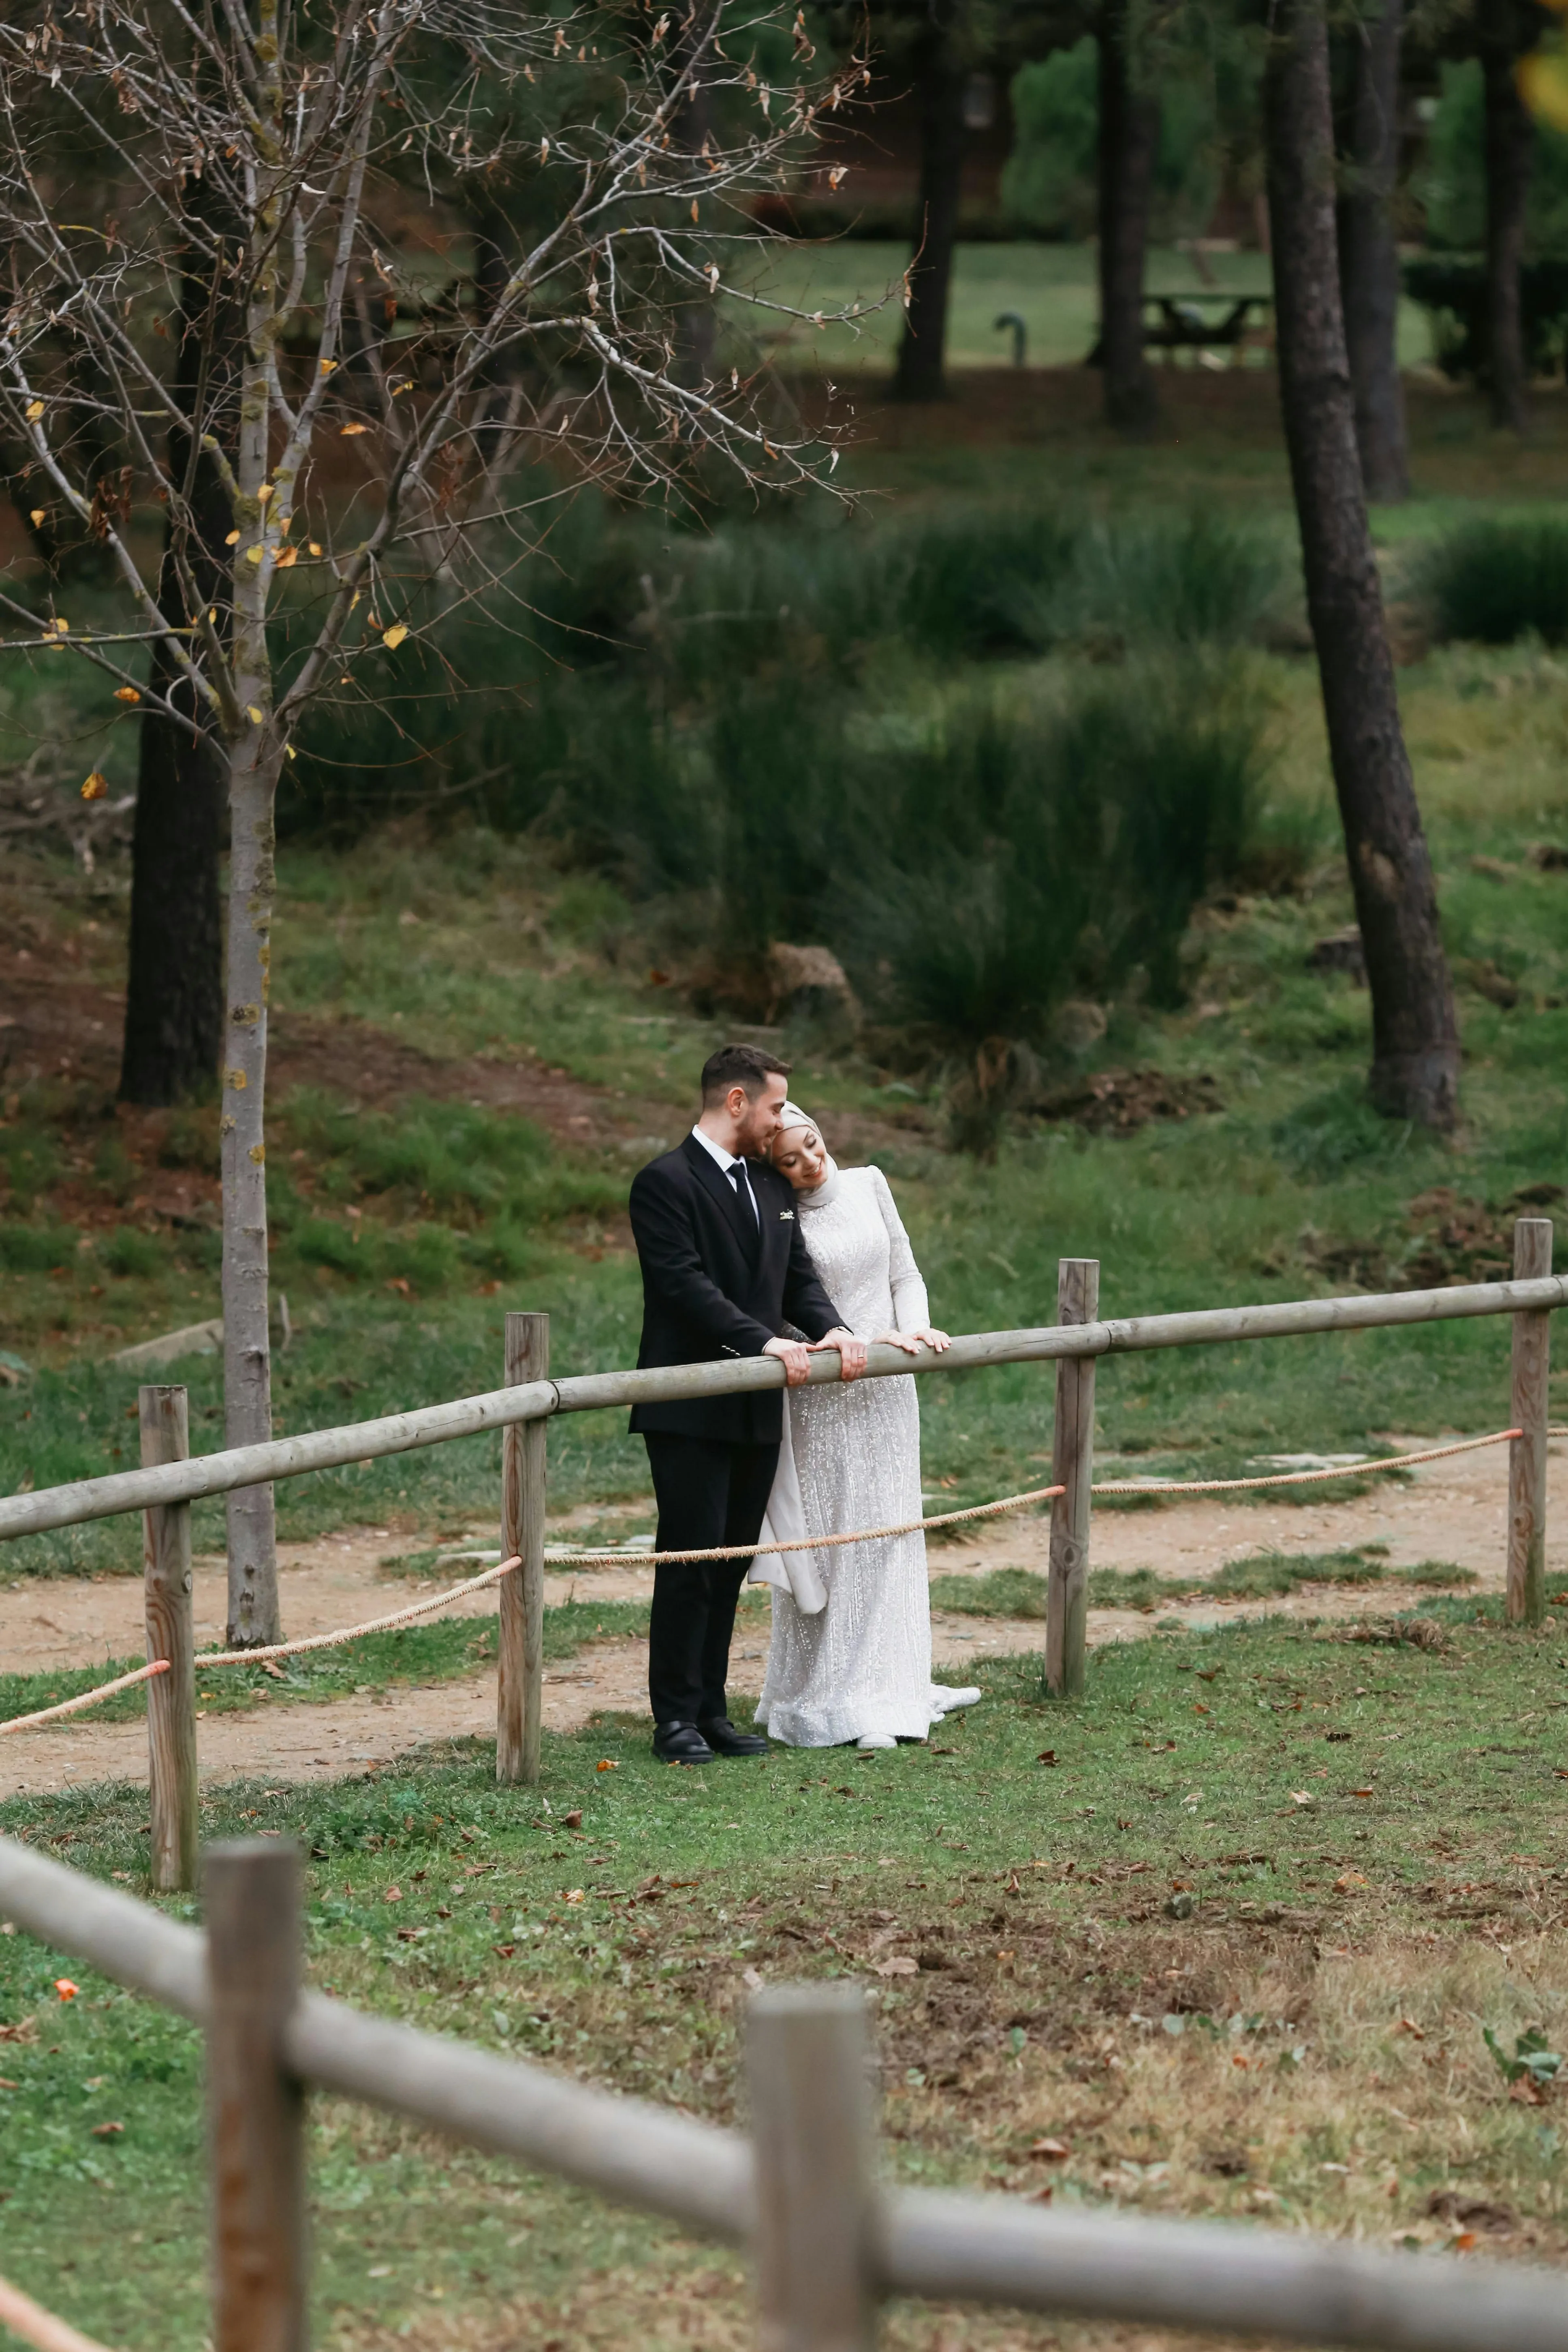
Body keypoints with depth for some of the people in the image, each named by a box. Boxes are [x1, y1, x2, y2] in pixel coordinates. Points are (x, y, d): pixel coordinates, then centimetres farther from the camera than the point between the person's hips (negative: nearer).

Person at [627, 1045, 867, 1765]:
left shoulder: (772, 1186, 16)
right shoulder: (666, 1183, -10)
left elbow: (799, 1274, 16)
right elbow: (686, 1283, -18)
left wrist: (831, 1329, -4)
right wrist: (765, 1341, -25)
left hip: (756, 1409, 7)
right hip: (690, 1413, -7)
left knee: (730, 1566, 10)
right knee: (689, 1563, -5)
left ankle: (711, 1711, 15)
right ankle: (676, 1718, 1)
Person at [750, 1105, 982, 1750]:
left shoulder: (867, 1185, 4)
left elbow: (904, 1275, 9)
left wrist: (915, 1330, -8)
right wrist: (873, 1340, -20)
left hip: (886, 1395, 5)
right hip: (819, 1403, -5)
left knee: (888, 1541, 9)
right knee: (825, 1543, -2)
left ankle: (885, 1692, 17)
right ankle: (827, 1700, 4)